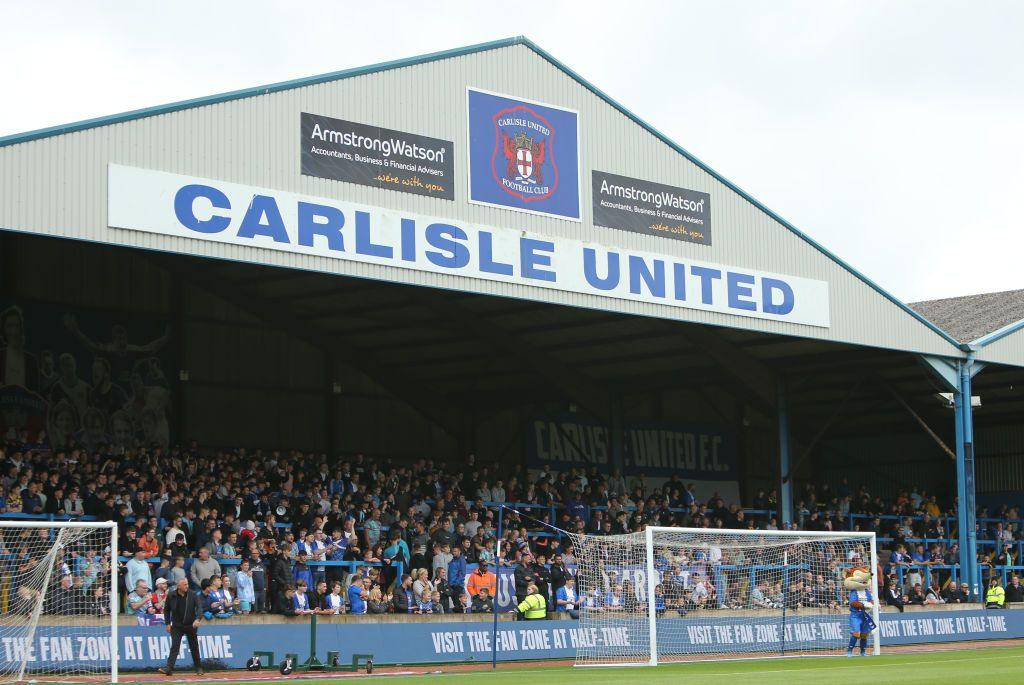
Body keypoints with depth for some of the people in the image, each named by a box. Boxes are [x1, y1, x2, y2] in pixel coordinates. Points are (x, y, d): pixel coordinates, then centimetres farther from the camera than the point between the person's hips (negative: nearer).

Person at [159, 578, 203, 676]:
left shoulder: (192, 595, -3)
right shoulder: (171, 596, -2)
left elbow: (198, 607, -8)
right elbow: (166, 610, 9)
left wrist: (198, 619, -26)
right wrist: (168, 623, 4)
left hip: (191, 625, 0)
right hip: (177, 626, 0)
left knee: (194, 648, 9)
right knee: (174, 646, -10)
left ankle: (199, 668, 21)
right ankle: (169, 668, -17)